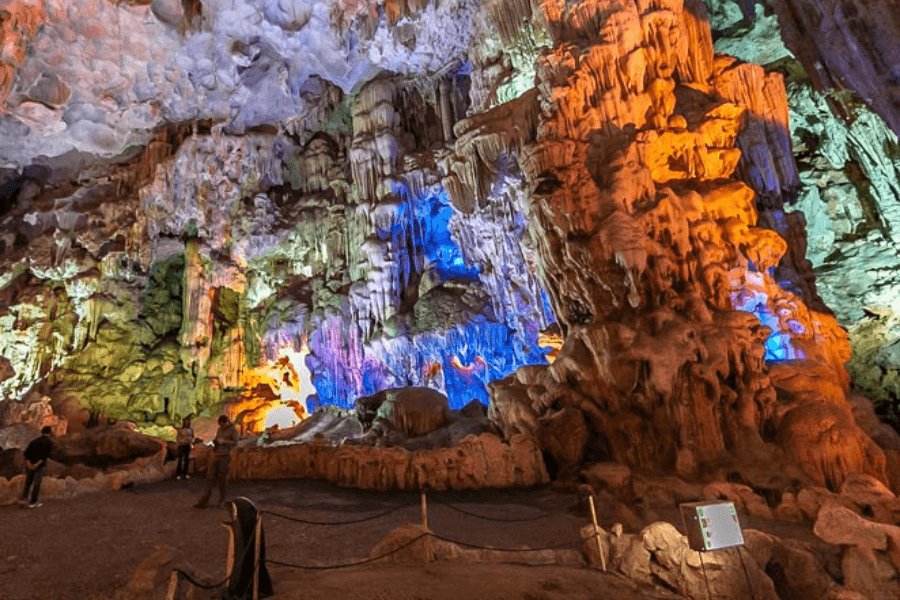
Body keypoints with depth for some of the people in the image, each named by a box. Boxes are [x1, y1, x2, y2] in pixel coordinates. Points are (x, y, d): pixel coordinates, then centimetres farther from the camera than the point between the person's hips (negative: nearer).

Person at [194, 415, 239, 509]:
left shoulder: (232, 430, -3)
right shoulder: (219, 429, 13)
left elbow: (235, 442, -6)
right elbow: (217, 440, 22)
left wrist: (224, 441, -18)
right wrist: (214, 442, -1)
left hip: (225, 456, -5)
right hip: (216, 455, 5)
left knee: (222, 479, 2)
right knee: (210, 477, 1)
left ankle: (222, 500, 18)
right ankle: (204, 502, 1)